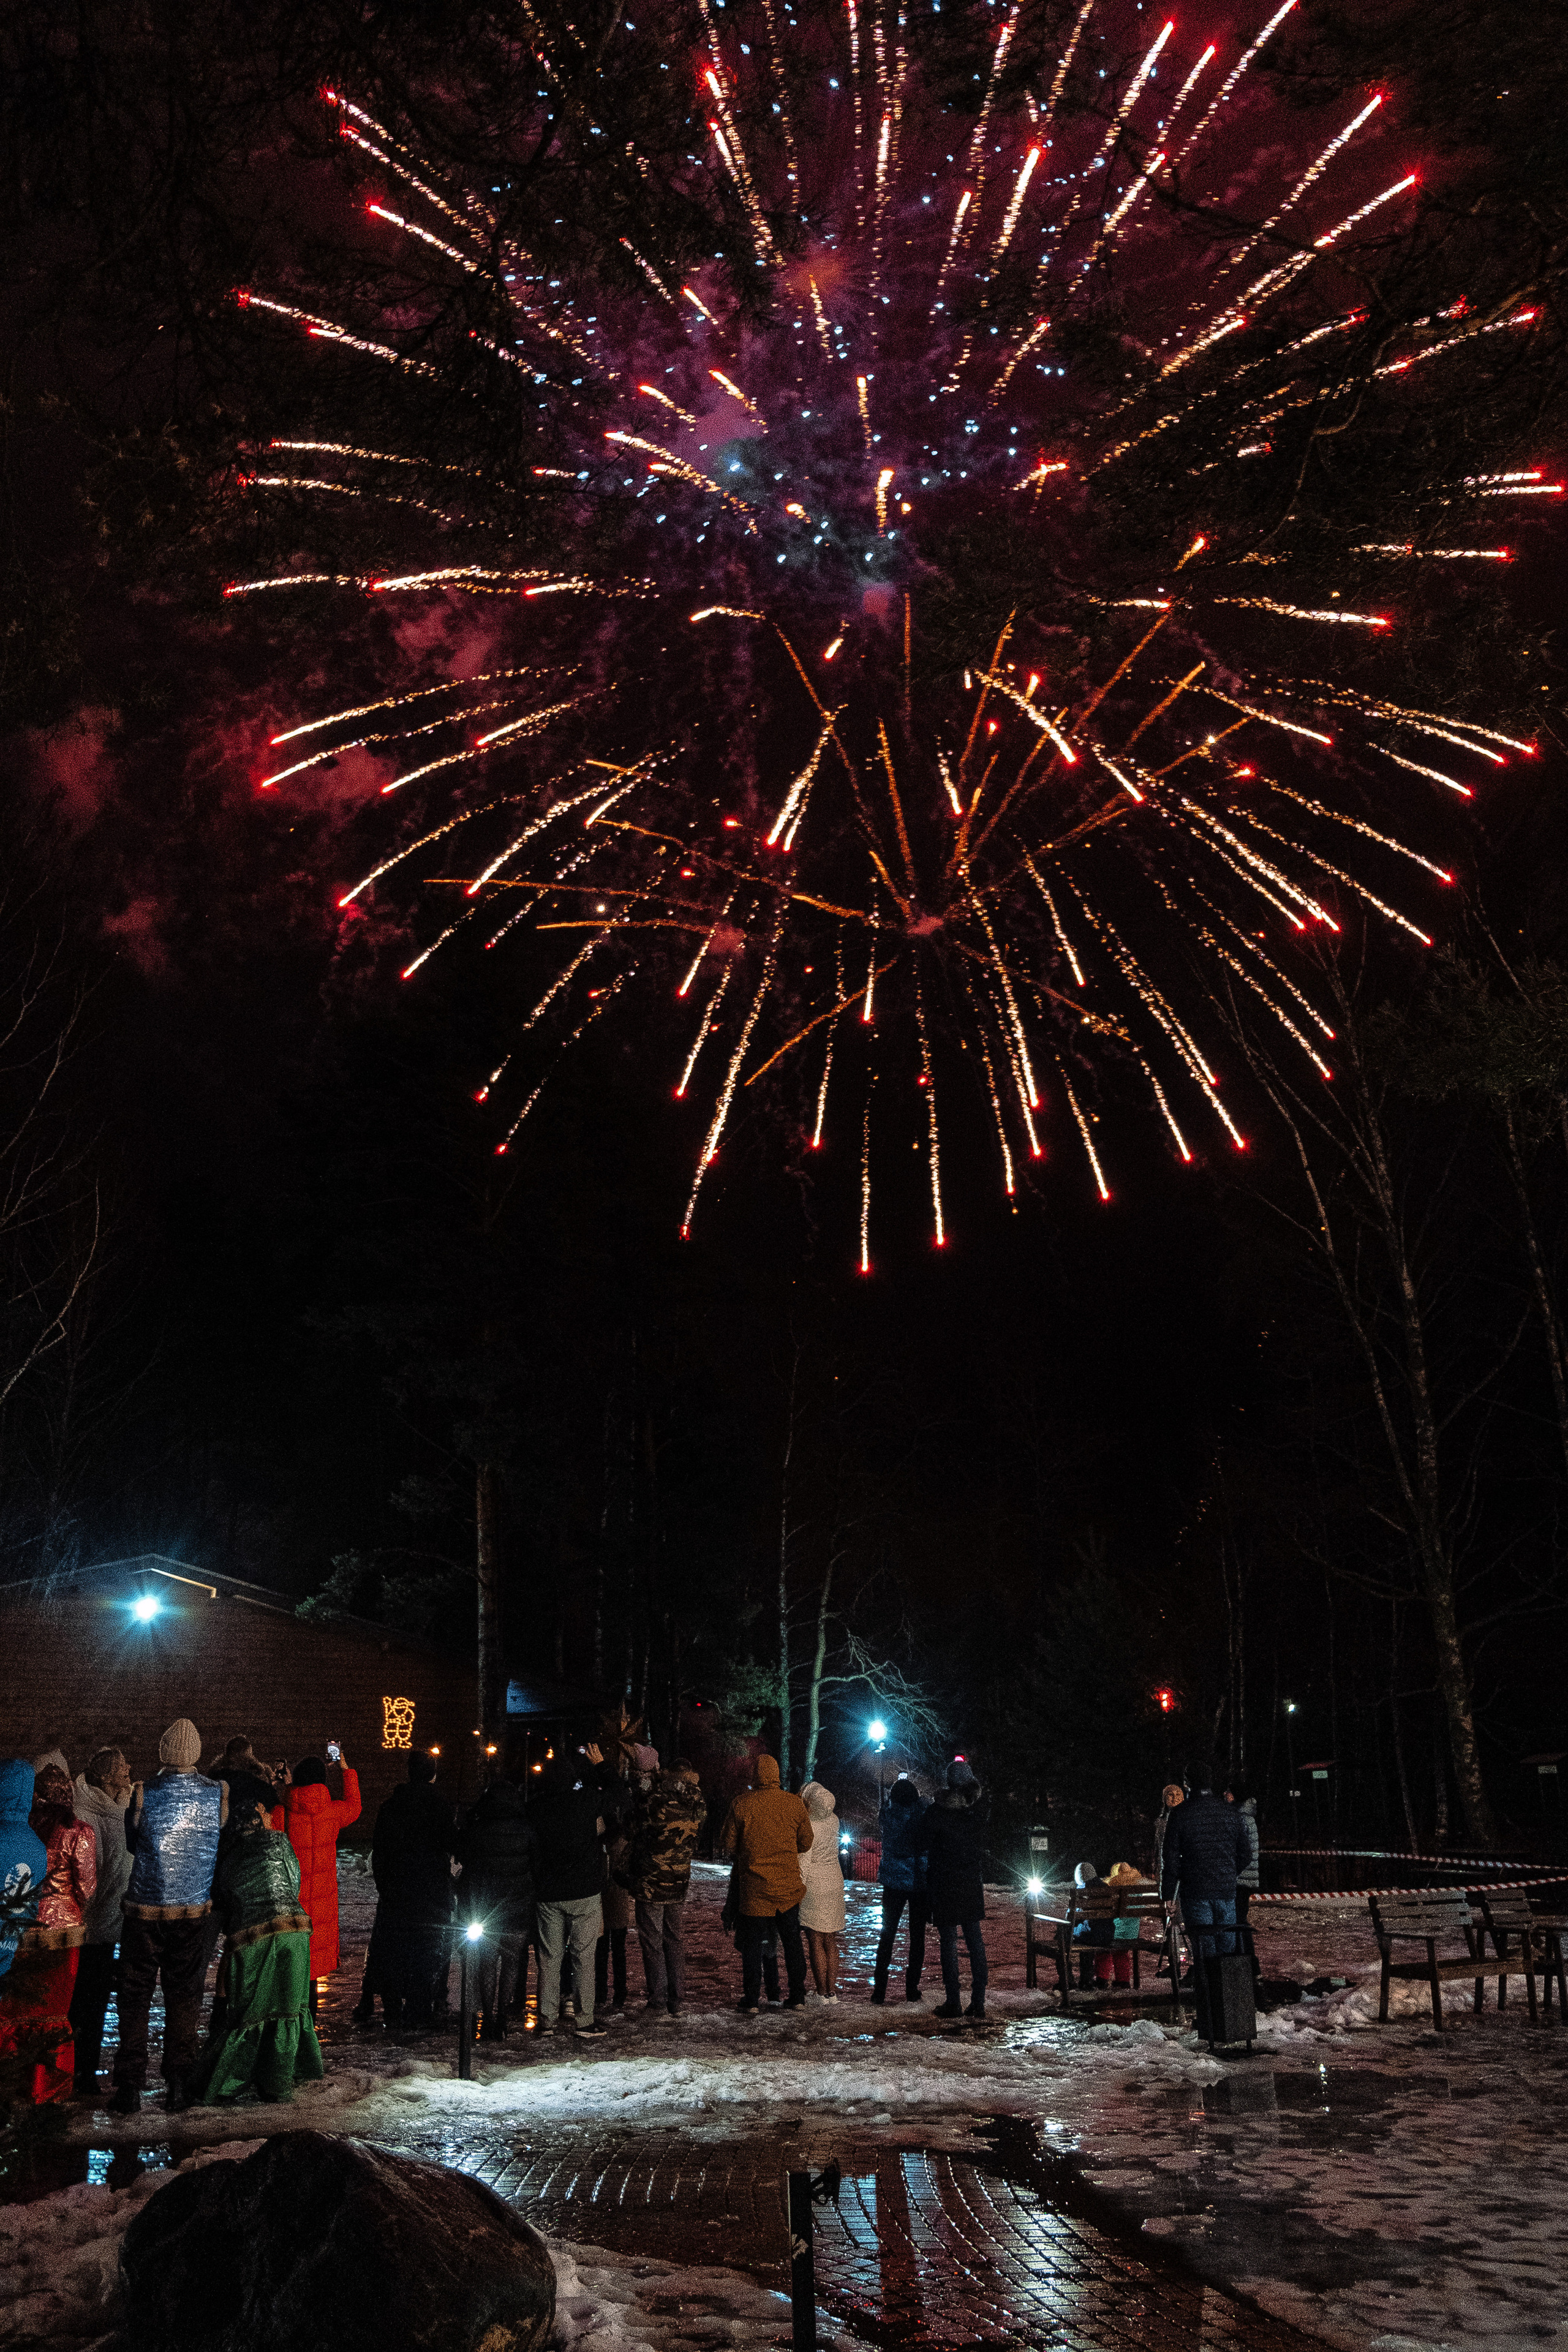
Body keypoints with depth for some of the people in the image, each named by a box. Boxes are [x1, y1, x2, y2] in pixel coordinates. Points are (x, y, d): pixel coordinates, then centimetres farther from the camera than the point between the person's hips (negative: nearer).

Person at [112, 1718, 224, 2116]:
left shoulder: (144, 1793, -11)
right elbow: (226, 1847, 5)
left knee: (135, 1997, 10)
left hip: (145, 1912, -1)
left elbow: (132, 1841, 5)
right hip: (195, 1912, 1)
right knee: (184, 1996, 10)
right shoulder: (218, 1795, -7)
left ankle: (130, 2087, 11)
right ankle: (178, 2088, 13)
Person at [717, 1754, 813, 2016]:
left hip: (754, 1888, -2)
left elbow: (727, 1844, -4)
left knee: (752, 1945, 8)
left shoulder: (742, 1804, -10)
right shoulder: (794, 1803, -3)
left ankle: (751, 2001, 8)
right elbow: (806, 1843, 6)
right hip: (789, 1886, 2)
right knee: (792, 1942, 15)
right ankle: (798, 1997, 20)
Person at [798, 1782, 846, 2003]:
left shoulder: (808, 1827, -20)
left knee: (816, 1943, 3)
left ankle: (822, 1993, 6)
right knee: (831, 1942, 14)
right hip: (835, 1882, 6)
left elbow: (804, 1861, -16)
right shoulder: (833, 1821, -3)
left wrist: (799, 1888, -8)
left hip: (814, 1885, -6)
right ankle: (832, 1991, 16)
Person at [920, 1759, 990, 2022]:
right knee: (975, 1941, 9)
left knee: (949, 1942, 3)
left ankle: (953, 2004, 6)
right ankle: (978, 2005, 9)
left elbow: (925, 1848, -5)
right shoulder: (981, 1806, -5)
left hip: (944, 1885, -4)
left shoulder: (936, 1811, -15)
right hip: (973, 1882, 4)